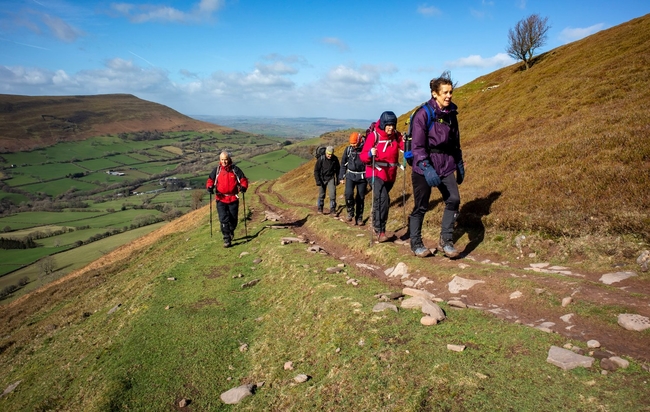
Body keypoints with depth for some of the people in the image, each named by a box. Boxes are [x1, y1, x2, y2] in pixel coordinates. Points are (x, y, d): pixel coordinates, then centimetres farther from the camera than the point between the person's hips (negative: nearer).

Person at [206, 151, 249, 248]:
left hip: (233, 198, 1)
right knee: (223, 219, -9)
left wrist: (243, 187, -16)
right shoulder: (216, 170, 3)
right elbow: (210, 180, 9)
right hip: (221, 199, 0)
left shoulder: (235, 170, 1)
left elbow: (243, 180, 4)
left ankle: (231, 231, 40)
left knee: (233, 218, 10)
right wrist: (210, 187, -12)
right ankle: (227, 239, -4)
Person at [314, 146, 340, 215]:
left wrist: (338, 179, 8)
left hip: (331, 178, 1)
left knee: (332, 194, -9)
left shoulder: (335, 159, -9)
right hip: (322, 179, -1)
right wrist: (318, 180, -15)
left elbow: (338, 169, 7)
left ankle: (332, 210, 1)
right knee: (321, 195, 8)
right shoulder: (321, 159, -17)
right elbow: (316, 170, -10)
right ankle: (320, 208, 26)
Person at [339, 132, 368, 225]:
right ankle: (350, 212, 3)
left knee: (361, 198, 5)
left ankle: (359, 218, 20)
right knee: (348, 194, -20)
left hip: (362, 177, -1)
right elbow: (343, 164, 10)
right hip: (350, 176, 1)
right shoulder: (348, 149, 0)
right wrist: (341, 177, 9)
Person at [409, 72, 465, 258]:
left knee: (453, 199, -9)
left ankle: (445, 241, 4)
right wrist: (426, 168, -28)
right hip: (424, 167, -5)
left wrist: (459, 164, 18)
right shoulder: (423, 114, -13)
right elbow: (417, 146, -18)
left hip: (446, 165, 6)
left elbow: (455, 142, 17)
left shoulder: (451, 114, 7)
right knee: (421, 207, 4)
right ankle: (416, 244, 21)